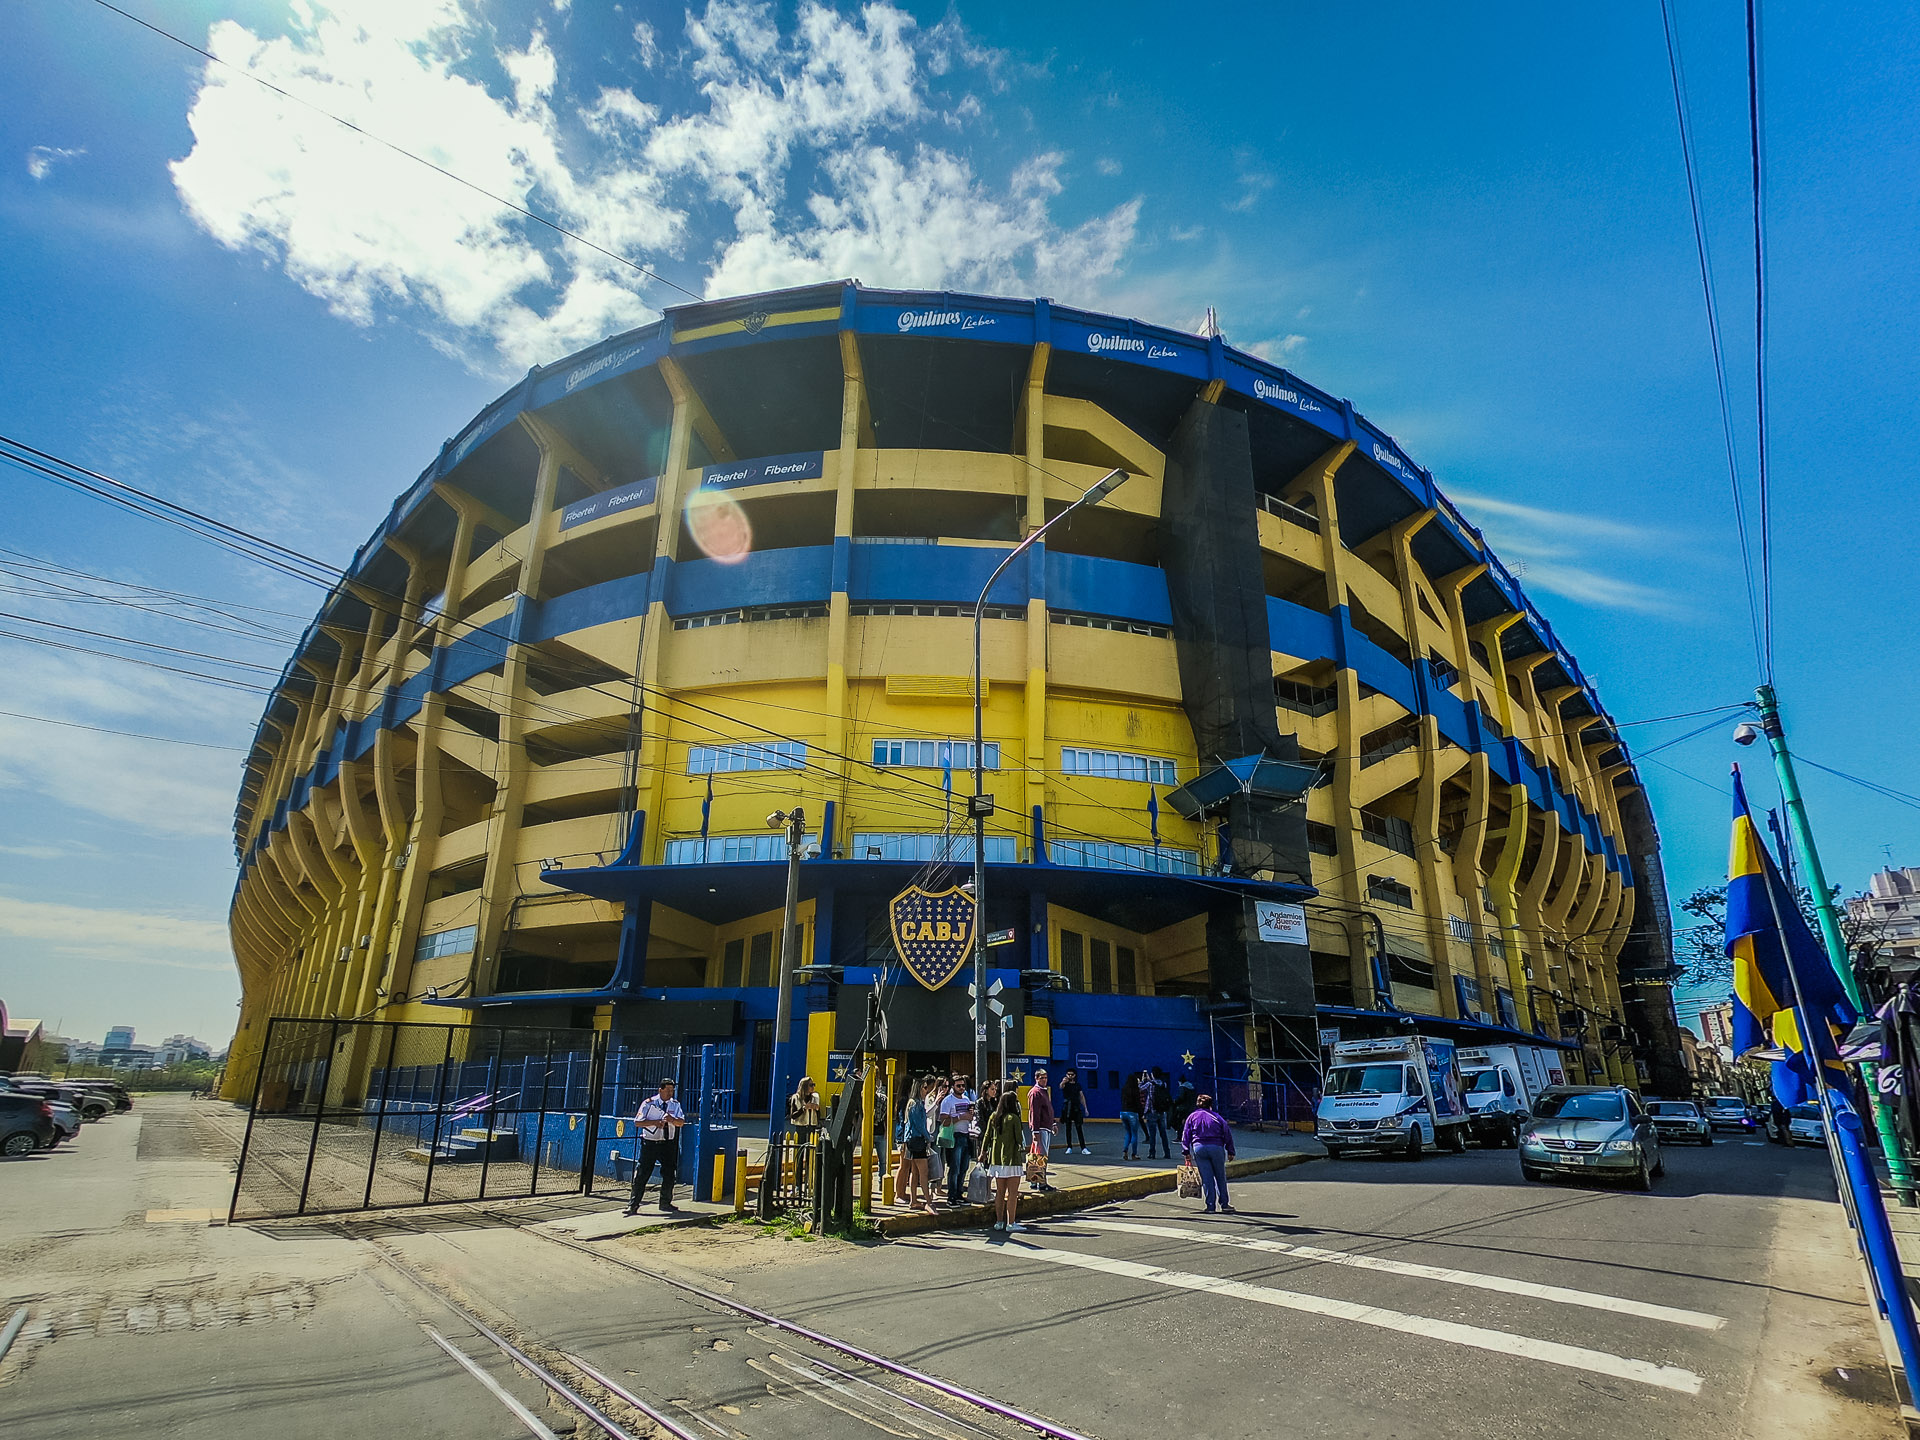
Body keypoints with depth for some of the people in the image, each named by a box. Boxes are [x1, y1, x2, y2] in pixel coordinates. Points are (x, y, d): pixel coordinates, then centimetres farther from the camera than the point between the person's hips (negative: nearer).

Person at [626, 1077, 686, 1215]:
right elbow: (637, 1122, -7)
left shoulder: (675, 1104, 5)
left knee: (669, 1174, 9)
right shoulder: (649, 1103, -5)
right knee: (642, 1174, -5)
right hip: (650, 1143, -4)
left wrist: (672, 1119, -25)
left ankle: (665, 1202, 25)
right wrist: (654, 1122, -21)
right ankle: (633, 1204, 5)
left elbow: (681, 1122, -3)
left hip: (668, 1143, 4)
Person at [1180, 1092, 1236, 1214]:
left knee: (1206, 1178, 3)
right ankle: (1224, 1205, 13)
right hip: (1216, 1147, 0)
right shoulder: (1216, 1116, 8)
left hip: (1198, 1148, 1)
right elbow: (1227, 1134, 7)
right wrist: (1230, 1151, 13)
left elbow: (1185, 1135, 7)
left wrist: (1186, 1153, 10)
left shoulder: (1192, 1117, 10)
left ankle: (1210, 1206, 2)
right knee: (1220, 1177, 11)